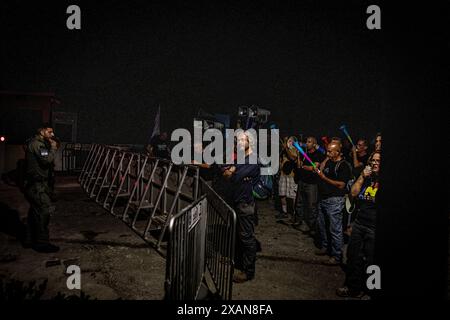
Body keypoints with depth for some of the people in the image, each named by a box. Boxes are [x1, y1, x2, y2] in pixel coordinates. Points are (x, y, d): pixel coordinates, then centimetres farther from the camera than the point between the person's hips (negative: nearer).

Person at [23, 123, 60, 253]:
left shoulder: (40, 144, 18)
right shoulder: (36, 144, -14)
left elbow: (47, 163, 15)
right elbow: (47, 160, -24)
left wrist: (51, 148, 6)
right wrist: (53, 148, -11)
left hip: (36, 184, 11)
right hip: (36, 184, -11)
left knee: (35, 212, 16)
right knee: (44, 212, -8)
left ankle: (30, 240, 26)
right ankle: (42, 243, -1)